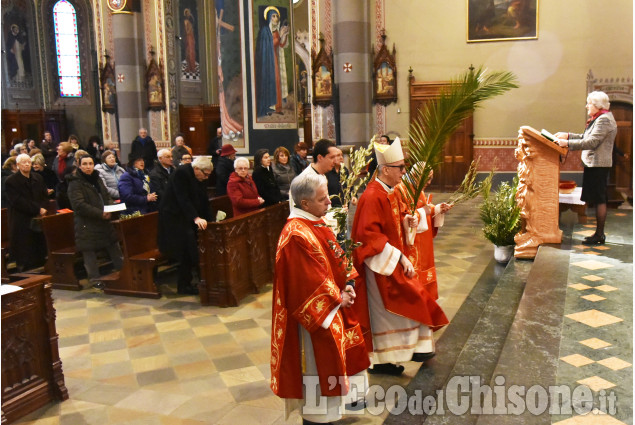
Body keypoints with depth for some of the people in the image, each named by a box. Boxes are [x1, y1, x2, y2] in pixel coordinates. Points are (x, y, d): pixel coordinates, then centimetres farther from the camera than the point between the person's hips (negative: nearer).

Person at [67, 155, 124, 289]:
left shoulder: (97, 179, 14)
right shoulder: (75, 183, -10)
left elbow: (107, 196, 18)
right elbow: (79, 205, -19)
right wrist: (100, 213, -23)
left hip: (104, 221, 7)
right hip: (86, 224, -7)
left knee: (115, 249, 11)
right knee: (89, 252, 0)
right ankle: (95, 280, 11)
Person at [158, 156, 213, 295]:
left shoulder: (200, 178, 7)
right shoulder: (181, 173, -18)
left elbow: (204, 201, 9)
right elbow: (183, 199, -27)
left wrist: (208, 220, 1)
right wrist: (196, 218, -37)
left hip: (188, 217, 8)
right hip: (173, 217, -8)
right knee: (187, 250, -12)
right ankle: (183, 285, -2)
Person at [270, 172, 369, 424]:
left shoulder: (317, 222, 5)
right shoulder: (296, 235, -25)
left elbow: (335, 257, 11)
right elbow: (309, 282, -25)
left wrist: (347, 284, -4)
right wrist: (337, 298, -13)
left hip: (332, 307, 11)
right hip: (316, 313, -10)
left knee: (330, 362, 21)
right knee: (318, 366, 3)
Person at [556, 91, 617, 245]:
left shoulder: (604, 119, -14)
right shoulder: (599, 118, 18)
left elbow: (591, 142, -22)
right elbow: (586, 137, 22)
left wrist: (568, 143, -23)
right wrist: (568, 135, 17)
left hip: (598, 164, -10)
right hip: (593, 164, 10)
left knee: (599, 200, -6)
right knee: (597, 199, 11)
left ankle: (599, 235, -2)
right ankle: (599, 233, 17)